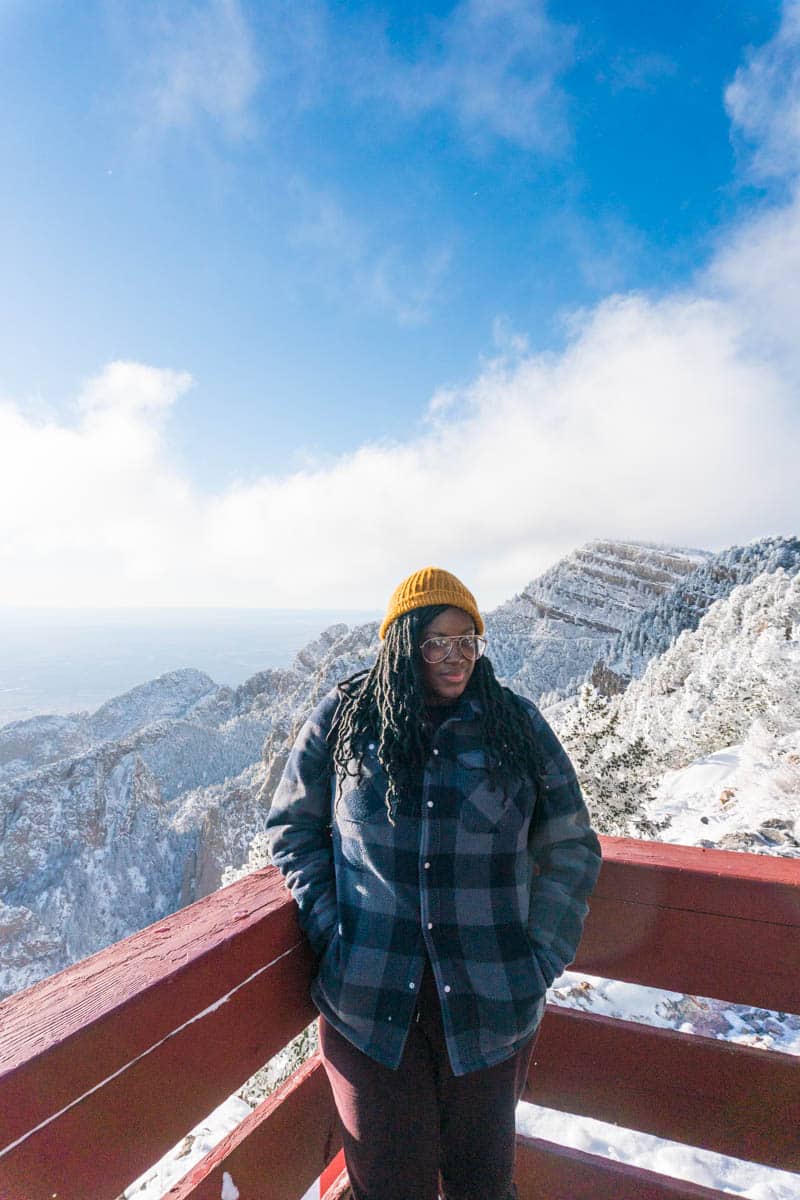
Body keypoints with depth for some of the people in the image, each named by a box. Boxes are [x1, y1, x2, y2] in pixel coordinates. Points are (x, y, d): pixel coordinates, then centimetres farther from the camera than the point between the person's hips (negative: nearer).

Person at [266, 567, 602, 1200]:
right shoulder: (342, 718, -3)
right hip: (368, 999, 0)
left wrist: (538, 963, -2)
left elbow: (571, 850, 5)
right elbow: (293, 828, 6)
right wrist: (328, 930, -3)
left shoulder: (518, 725, -1)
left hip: (488, 1002, 1)